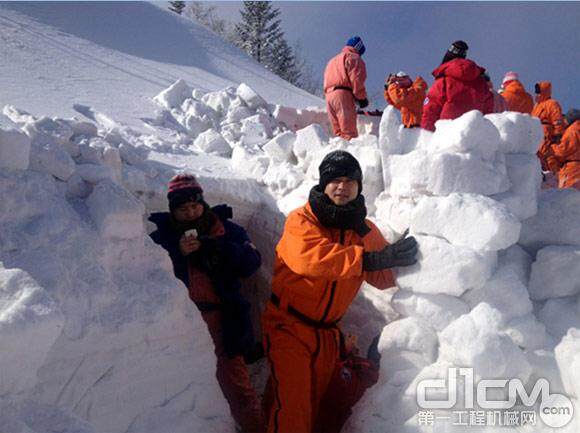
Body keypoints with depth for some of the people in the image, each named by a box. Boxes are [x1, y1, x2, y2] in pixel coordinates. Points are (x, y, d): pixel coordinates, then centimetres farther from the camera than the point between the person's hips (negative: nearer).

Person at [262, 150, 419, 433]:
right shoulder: (301, 221, -14)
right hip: (288, 327, -5)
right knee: (292, 406, -13)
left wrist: (399, 258, -26)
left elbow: (382, 277, -5)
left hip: (327, 332, 5)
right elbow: (309, 258, -36)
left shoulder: (365, 229, 3)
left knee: (315, 403, 17)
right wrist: (369, 258, -41)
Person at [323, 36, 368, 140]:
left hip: (329, 96, 8)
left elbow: (326, 81, 25)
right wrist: (362, 98, -4)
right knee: (349, 132, -16)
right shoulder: (353, 57, 6)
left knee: (338, 132, 4)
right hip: (343, 95, -7)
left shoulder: (332, 61, 33)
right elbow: (357, 79, -8)